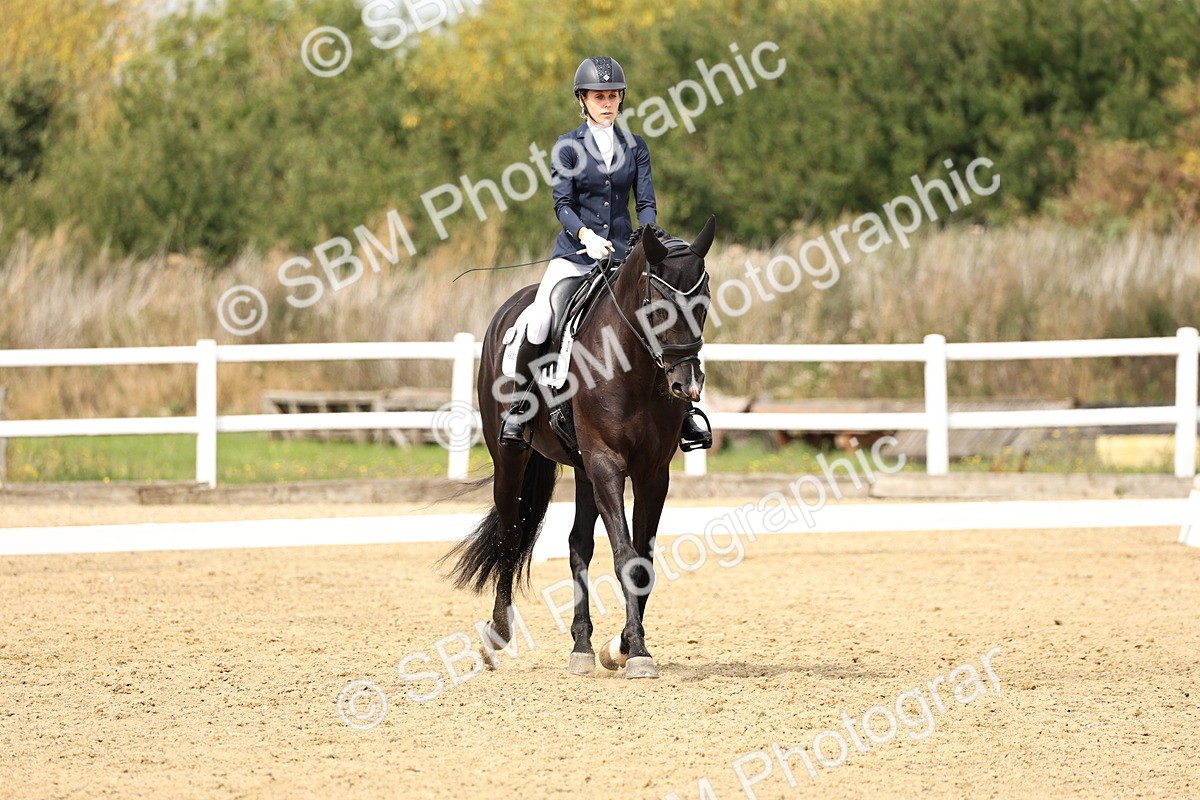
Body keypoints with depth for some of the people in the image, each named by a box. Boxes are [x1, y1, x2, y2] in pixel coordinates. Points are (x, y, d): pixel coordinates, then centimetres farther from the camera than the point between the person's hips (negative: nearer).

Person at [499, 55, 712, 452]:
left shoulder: (635, 146, 9)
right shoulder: (568, 147, 2)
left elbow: (646, 203, 4)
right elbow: (563, 204, -6)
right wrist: (585, 234, -25)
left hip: (622, 253, 2)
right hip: (574, 253, -2)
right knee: (536, 323, -23)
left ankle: (684, 406, 1)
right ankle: (519, 407, -8)